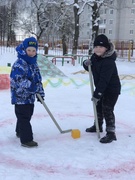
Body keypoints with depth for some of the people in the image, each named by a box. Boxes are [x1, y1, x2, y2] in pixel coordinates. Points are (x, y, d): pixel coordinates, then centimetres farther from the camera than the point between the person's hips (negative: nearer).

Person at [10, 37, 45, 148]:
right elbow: (18, 79, -28)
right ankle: (26, 139, -1)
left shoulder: (34, 64, 11)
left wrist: (40, 92, 11)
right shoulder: (19, 64, -18)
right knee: (24, 117, -6)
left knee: (27, 115, 21)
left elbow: (38, 79, 15)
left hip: (30, 96, 9)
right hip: (20, 96, -9)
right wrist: (30, 85, -33)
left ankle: (20, 132, 41)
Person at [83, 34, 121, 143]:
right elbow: (91, 68, 11)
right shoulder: (95, 56, -2)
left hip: (112, 89, -9)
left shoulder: (109, 62, -30)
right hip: (101, 88, 9)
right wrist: (86, 64, -12)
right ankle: (98, 126, 39)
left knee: (107, 109, -13)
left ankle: (111, 133, -5)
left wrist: (97, 94, -32)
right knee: (98, 106, 20)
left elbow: (104, 80, -32)